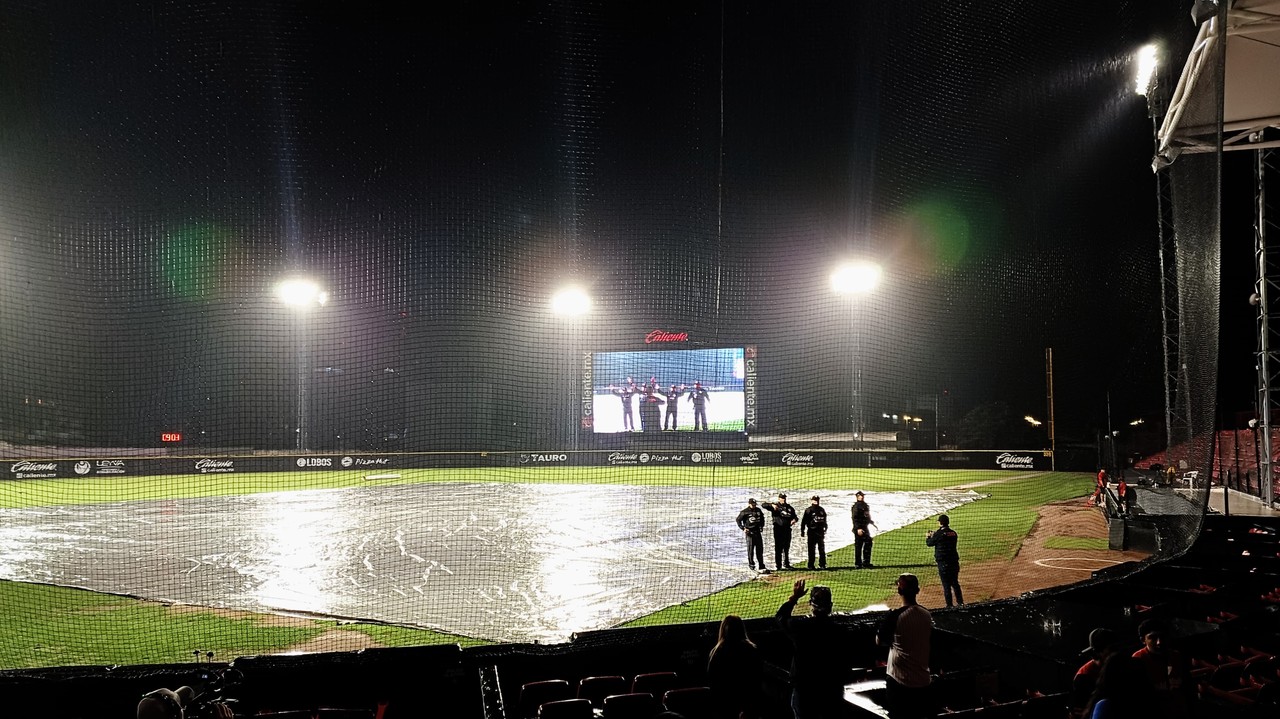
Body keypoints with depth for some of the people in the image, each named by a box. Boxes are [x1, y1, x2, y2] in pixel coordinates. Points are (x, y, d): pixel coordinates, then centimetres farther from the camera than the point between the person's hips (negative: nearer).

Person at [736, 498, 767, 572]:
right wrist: (743, 528, -11)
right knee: (750, 548, 0)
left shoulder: (758, 510, 9)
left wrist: (761, 525, 16)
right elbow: (738, 520, -3)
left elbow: (762, 518, 27)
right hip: (749, 532, -4)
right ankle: (751, 563, 17)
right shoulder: (745, 512, -7)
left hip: (757, 532, 4)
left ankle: (761, 566, 6)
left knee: (760, 549, 3)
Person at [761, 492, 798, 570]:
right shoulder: (775, 505, -2)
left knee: (787, 548, 15)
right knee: (778, 548, -4)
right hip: (778, 529, -5)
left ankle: (786, 564, 26)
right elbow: (764, 505, -13)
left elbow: (794, 516, 19)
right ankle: (778, 566, -1)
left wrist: (794, 520, -5)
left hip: (787, 529, 5)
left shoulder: (789, 507, 14)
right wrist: (772, 505, -31)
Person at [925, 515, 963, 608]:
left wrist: (928, 537, 20)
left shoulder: (939, 533, -13)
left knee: (946, 584, -2)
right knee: (955, 583, 17)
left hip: (943, 562, -6)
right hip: (954, 561, 6)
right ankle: (960, 602, 19)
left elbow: (929, 543, -2)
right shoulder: (953, 533, 6)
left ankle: (949, 605, -2)